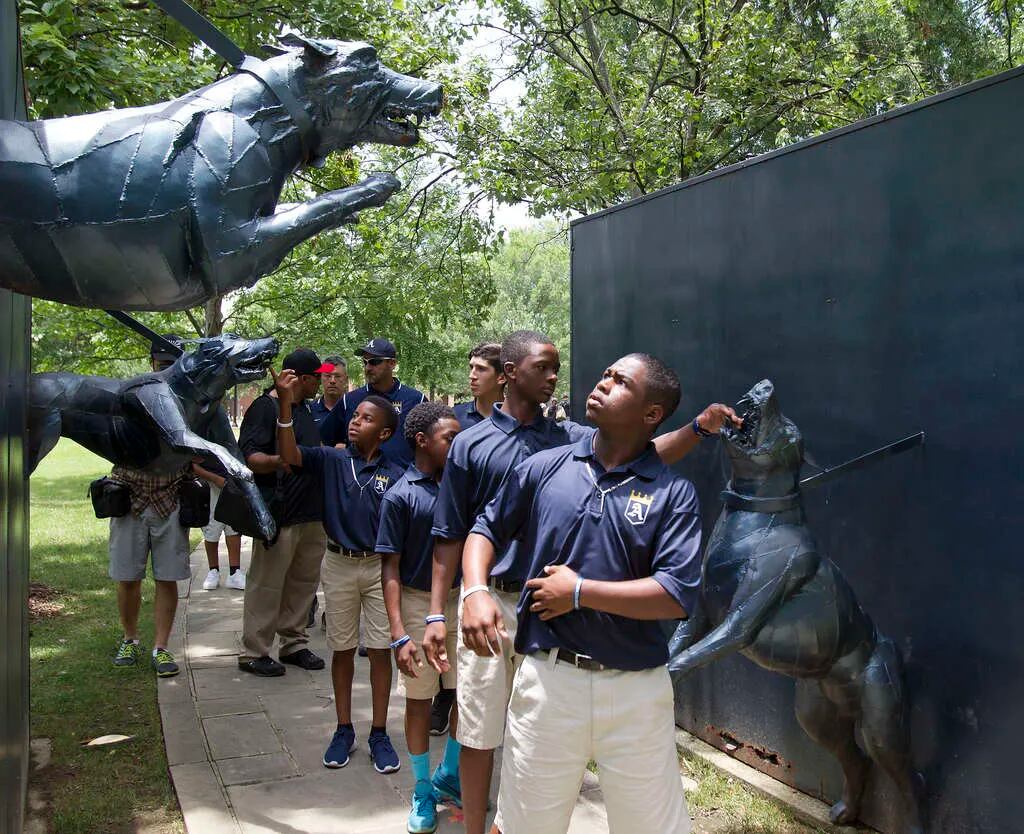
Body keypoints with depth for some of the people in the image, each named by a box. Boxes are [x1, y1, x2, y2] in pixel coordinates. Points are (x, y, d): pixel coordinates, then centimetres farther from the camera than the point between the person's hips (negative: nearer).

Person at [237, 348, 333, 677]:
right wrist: (275, 461, -35)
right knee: (266, 586, -2)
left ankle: (294, 644, 25)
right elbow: (248, 455, -20)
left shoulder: (305, 407, 19)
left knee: (303, 582, 13)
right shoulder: (265, 406, -9)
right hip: (280, 514, -9)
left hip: (312, 512, 9)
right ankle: (253, 652, 8)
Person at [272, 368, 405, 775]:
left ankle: (379, 733, 16)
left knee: (380, 650, 4)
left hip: (380, 566, -1)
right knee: (342, 649, 11)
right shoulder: (331, 460, -2)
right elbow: (290, 454, -18)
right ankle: (344, 730, 23)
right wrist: (286, 403, -29)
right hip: (339, 563, 1)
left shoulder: (394, 475, -3)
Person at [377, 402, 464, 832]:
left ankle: (450, 776, 35)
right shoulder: (401, 496, -11)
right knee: (419, 699, 9)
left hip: (460, 598, 4)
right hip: (419, 603, -4)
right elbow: (391, 568, -12)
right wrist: (399, 633, -17)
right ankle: (423, 791, 27)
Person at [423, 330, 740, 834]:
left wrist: (699, 426, -24)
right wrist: (436, 615, -4)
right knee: (479, 735, 7)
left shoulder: (569, 438, 5)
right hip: (488, 606, -2)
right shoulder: (470, 444, -1)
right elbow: (450, 537, 0)